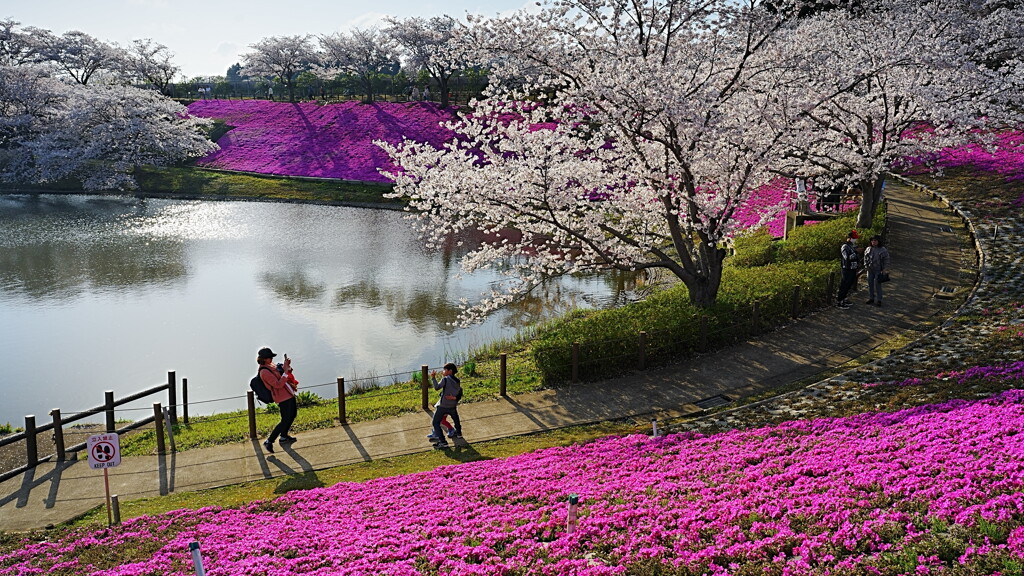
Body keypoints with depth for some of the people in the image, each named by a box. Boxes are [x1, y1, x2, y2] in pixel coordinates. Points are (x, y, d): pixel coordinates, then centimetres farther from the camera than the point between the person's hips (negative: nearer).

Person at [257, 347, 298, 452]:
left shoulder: (270, 366, 8)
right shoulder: (264, 372, -20)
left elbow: (280, 373, 21)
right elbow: (278, 384, -25)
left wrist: (287, 366, 3)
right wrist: (285, 372, -25)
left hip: (289, 394, 10)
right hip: (283, 397, -10)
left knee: (293, 414, 22)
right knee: (285, 420, -6)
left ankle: (284, 436, 37)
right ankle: (269, 441, 2)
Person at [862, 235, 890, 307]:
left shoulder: (883, 250, -6)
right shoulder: (868, 249, 6)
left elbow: (886, 260, -3)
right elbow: (865, 258, 16)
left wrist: (885, 268, -10)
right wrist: (866, 265, 4)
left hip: (878, 270, -5)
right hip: (870, 270, 5)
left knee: (878, 285, -5)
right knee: (870, 284, 9)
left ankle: (879, 300, 2)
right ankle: (871, 298, 21)